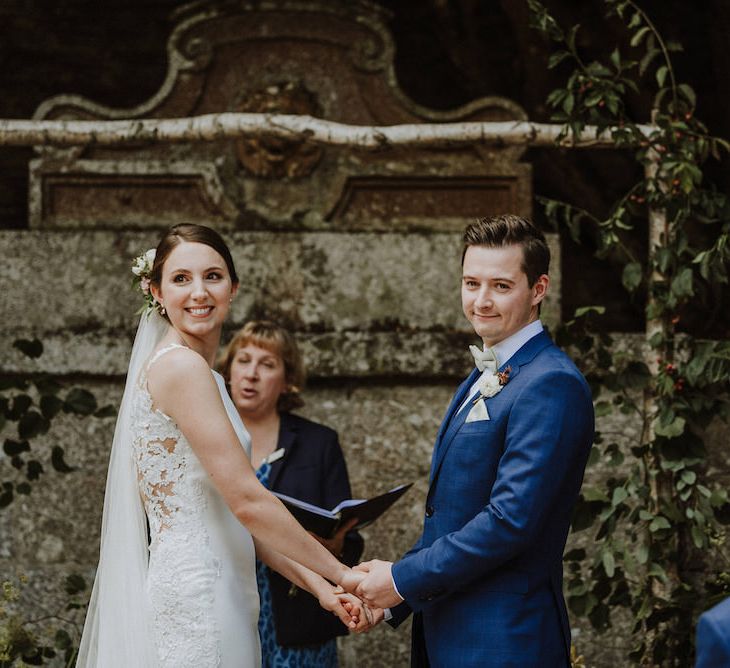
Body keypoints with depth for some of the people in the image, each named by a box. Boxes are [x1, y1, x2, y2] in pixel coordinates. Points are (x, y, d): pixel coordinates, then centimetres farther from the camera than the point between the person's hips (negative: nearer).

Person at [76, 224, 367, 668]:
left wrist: (318, 585, 6)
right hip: (195, 595, -9)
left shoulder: (200, 373, 16)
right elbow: (248, 501, -16)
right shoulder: (182, 367, -12)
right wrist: (341, 573, -9)